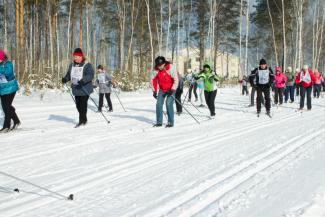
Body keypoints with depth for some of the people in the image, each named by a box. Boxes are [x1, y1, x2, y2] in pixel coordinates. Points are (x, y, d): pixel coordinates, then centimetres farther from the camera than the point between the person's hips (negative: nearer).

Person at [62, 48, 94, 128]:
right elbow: (68, 74, 19)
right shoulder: (72, 65, 11)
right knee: (78, 105, 13)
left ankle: (82, 120, 4)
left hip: (85, 89, -7)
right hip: (76, 89, 7)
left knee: (83, 104, -7)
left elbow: (90, 75, -21)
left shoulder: (87, 66, -10)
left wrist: (83, 80, -36)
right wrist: (65, 79, -3)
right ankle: (84, 119, 30)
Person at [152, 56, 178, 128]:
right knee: (159, 104, -4)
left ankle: (170, 122, -8)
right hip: (162, 90, 5)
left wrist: (172, 90, -20)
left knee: (169, 104, -17)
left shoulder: (170, 69, -20)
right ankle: (159, 122, 5)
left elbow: (176, 80, -16)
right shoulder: (156, 70, -7)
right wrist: (154, 91, 1)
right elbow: (154, 80, 5)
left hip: (171, 90, -5)